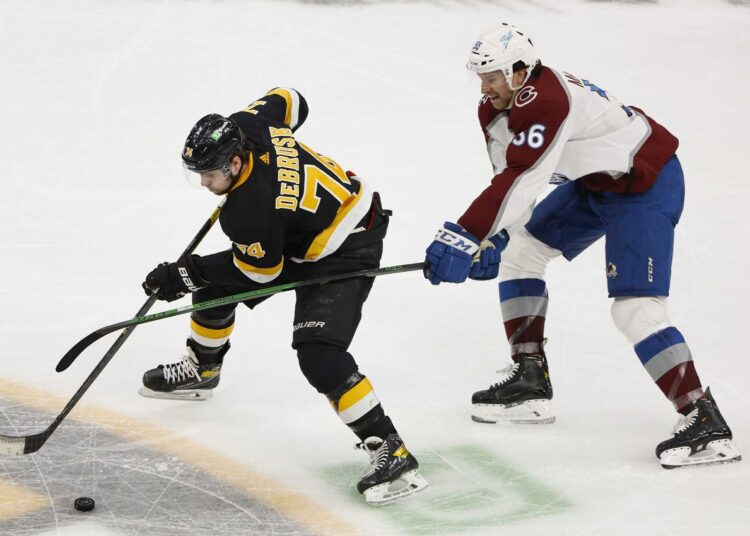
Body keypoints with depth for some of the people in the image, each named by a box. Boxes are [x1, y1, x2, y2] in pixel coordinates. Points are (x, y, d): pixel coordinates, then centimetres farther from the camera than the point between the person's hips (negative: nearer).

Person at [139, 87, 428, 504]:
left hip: (345, 254, -10)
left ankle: (390, 452, -22)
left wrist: (186, 275, -12)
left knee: (318, 354, -25)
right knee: (214, 284, 16)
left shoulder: (253, 211, -35)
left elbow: (259, 273, -18)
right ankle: (200, 371, 43)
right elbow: (288, 100, 4)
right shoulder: (246, 125, -17)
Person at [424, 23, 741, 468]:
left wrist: (464, 238, -42)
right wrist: (493, 240, -8)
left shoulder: (547, 101, -32)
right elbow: (508, 180, 4)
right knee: (520, 249, 13)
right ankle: (530, 381, 20)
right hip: (595, 182, 11)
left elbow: (519, 180, -38)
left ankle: (705, 423, -19)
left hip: (647, 184, -11)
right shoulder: (497, 108, -1)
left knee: (635, 307, -19)